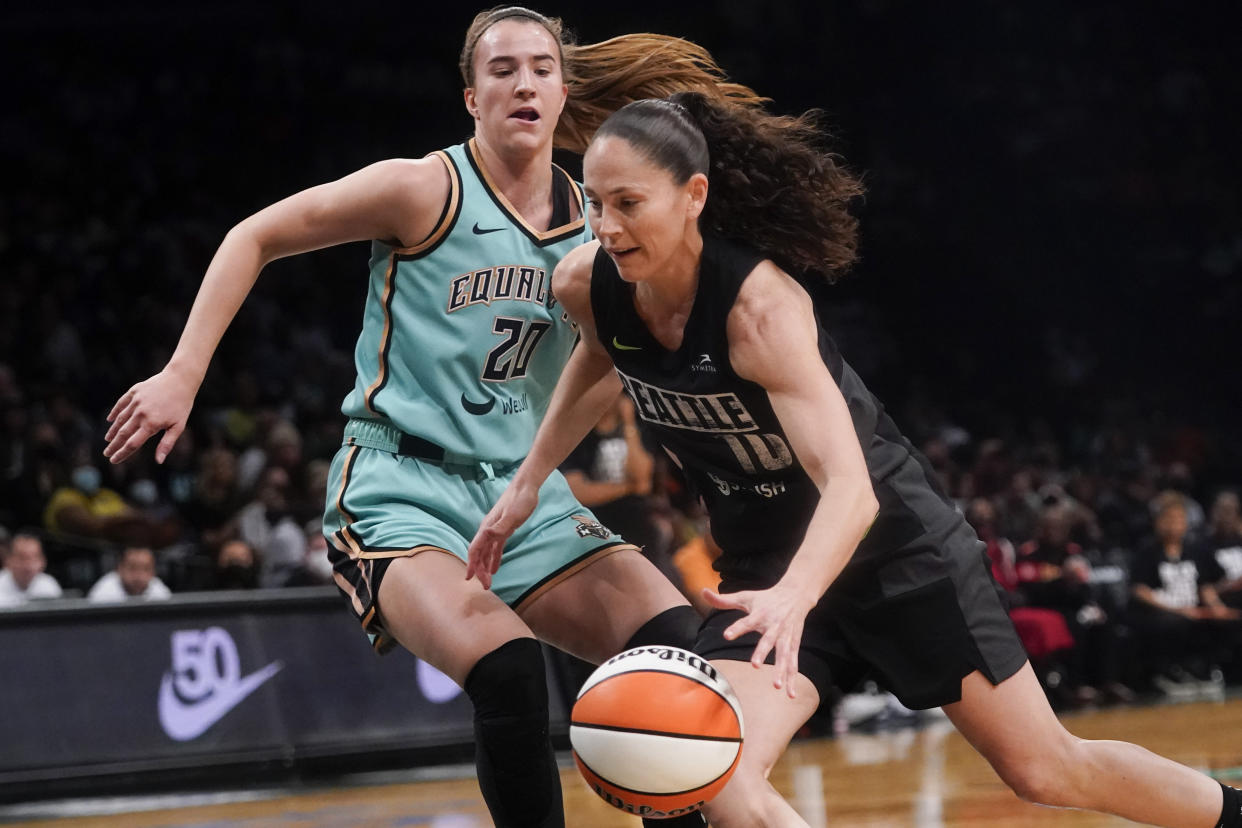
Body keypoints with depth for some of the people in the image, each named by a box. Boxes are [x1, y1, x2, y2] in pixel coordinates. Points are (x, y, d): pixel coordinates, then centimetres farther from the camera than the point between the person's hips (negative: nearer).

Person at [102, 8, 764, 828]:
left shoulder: (592, 227, 7)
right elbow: (255, 238, -1)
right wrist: (182, 376, -7)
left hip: (522, 493, 5)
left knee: (677, 641, -15)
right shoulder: (424, 190, -8)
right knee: (507, 671, -31)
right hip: (401, 488, -5)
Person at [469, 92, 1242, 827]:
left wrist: (795, 594, -56)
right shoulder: (586, 284, -12)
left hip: (893, 544, -5)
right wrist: (527, 482, 12)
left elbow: (851, 487, -39)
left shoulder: (760, 303, -30)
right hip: (767, 565, 5)